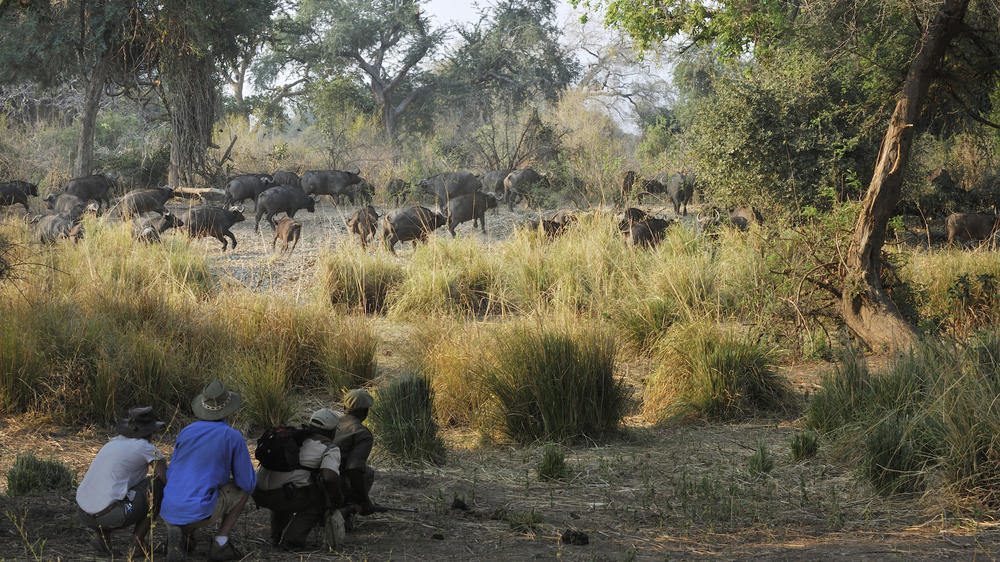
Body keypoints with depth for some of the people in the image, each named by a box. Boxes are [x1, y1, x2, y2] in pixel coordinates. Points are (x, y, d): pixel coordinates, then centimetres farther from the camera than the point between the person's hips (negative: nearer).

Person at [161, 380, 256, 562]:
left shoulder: (186, 432, 10)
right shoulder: (233, 437, -4)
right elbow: (247, 483, 1)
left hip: (169, 512, 5)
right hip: (198, 511, -5)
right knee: (241, 490, 19)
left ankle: (181, 535, 5)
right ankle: (220, 545, 10)